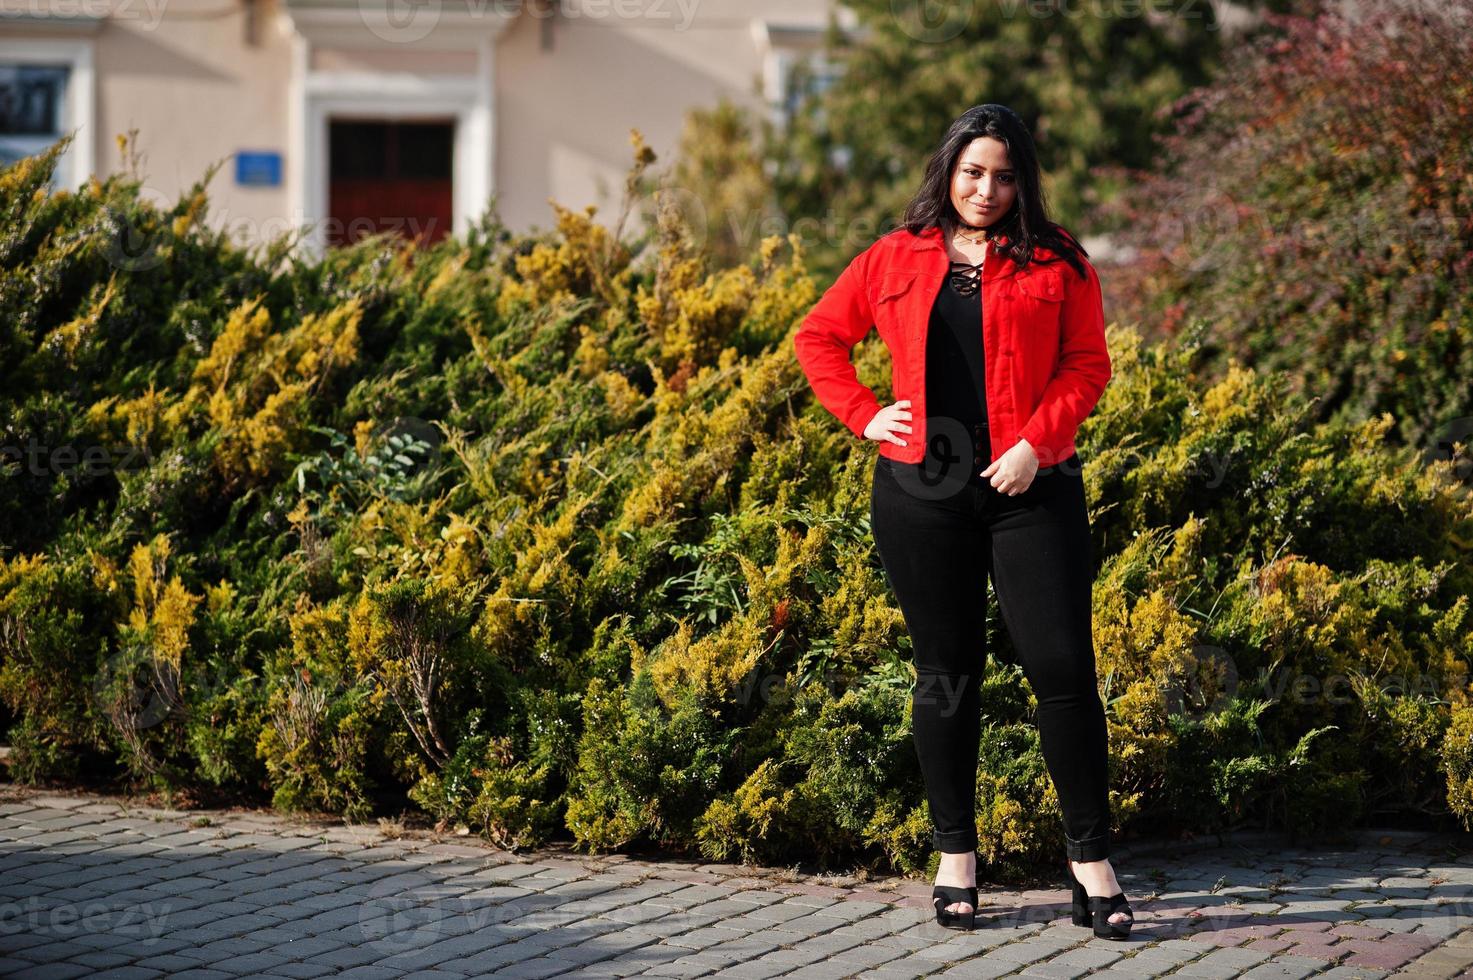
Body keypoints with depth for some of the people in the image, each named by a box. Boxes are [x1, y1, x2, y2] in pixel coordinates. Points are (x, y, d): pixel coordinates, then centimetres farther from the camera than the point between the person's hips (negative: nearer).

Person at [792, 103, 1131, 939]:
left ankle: (1092, 861, 0)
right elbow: (819, 336, 17)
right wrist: (864, 415, 5)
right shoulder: (895, 259, 10)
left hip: (1029, 487, -1)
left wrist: (1037, 441, -11)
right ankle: (956, 856, 17)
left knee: (1063, 666, -7)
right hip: (923, 491, 2)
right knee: (947, 674, 7)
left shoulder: (1057, 263, 6)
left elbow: (1088, 364, 2)